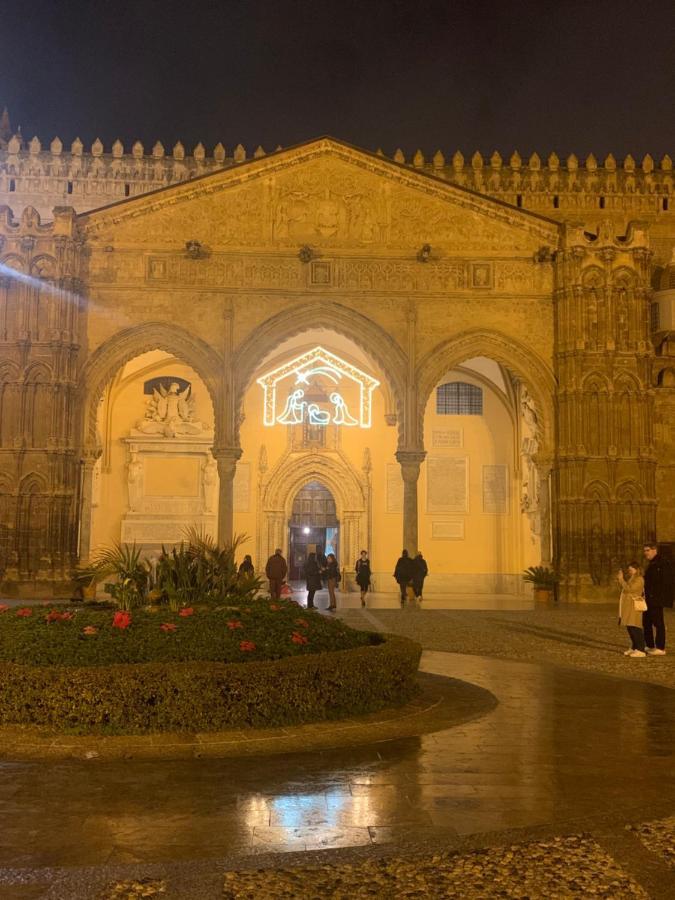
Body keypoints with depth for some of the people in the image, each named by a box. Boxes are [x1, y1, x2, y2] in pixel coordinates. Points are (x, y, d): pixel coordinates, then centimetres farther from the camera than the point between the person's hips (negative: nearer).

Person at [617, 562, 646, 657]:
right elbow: (625, 589, 23)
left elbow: (629, 589, -19)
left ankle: (640, 650, -13)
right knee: (630, 628, 12)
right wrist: (620, 580, 12)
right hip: (628, 606, 10)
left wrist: (621, 579, -13)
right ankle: (634, 648, 21)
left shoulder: (639, 579, -10)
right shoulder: (631, 579, 21)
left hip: (634, 606, -10)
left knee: (635, 628, -12)